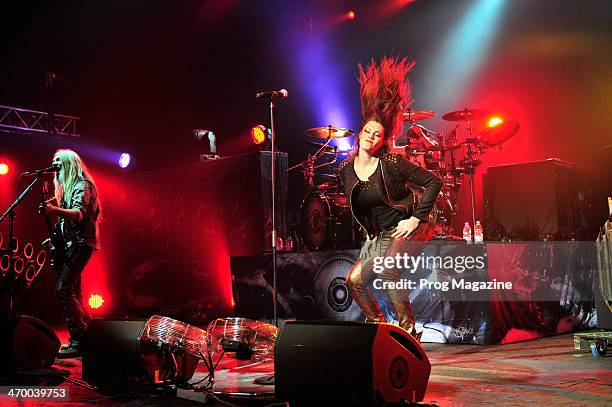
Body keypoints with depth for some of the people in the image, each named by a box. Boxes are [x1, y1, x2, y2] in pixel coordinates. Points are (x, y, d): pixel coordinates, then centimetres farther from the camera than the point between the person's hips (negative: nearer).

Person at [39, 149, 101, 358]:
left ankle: (79, 341, -15)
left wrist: (54, 210, -41)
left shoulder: (82, 185, -9)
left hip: (80, 244, -10)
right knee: (72, 291, 11)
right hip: (69, 244, 10)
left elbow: (78, 214, -25)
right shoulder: (66, 186, 21)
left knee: (63, 290, -18)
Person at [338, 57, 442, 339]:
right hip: (379, 235, 6)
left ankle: (409, 331, -10)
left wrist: (416, 218, -19)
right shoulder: (346, 170, 1)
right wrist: (370, 233, 11)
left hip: (407, 229, -6)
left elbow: (433, 182, -14)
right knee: (354, 280, -5)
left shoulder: (392, 163, -15)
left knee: (386, 272, -27)